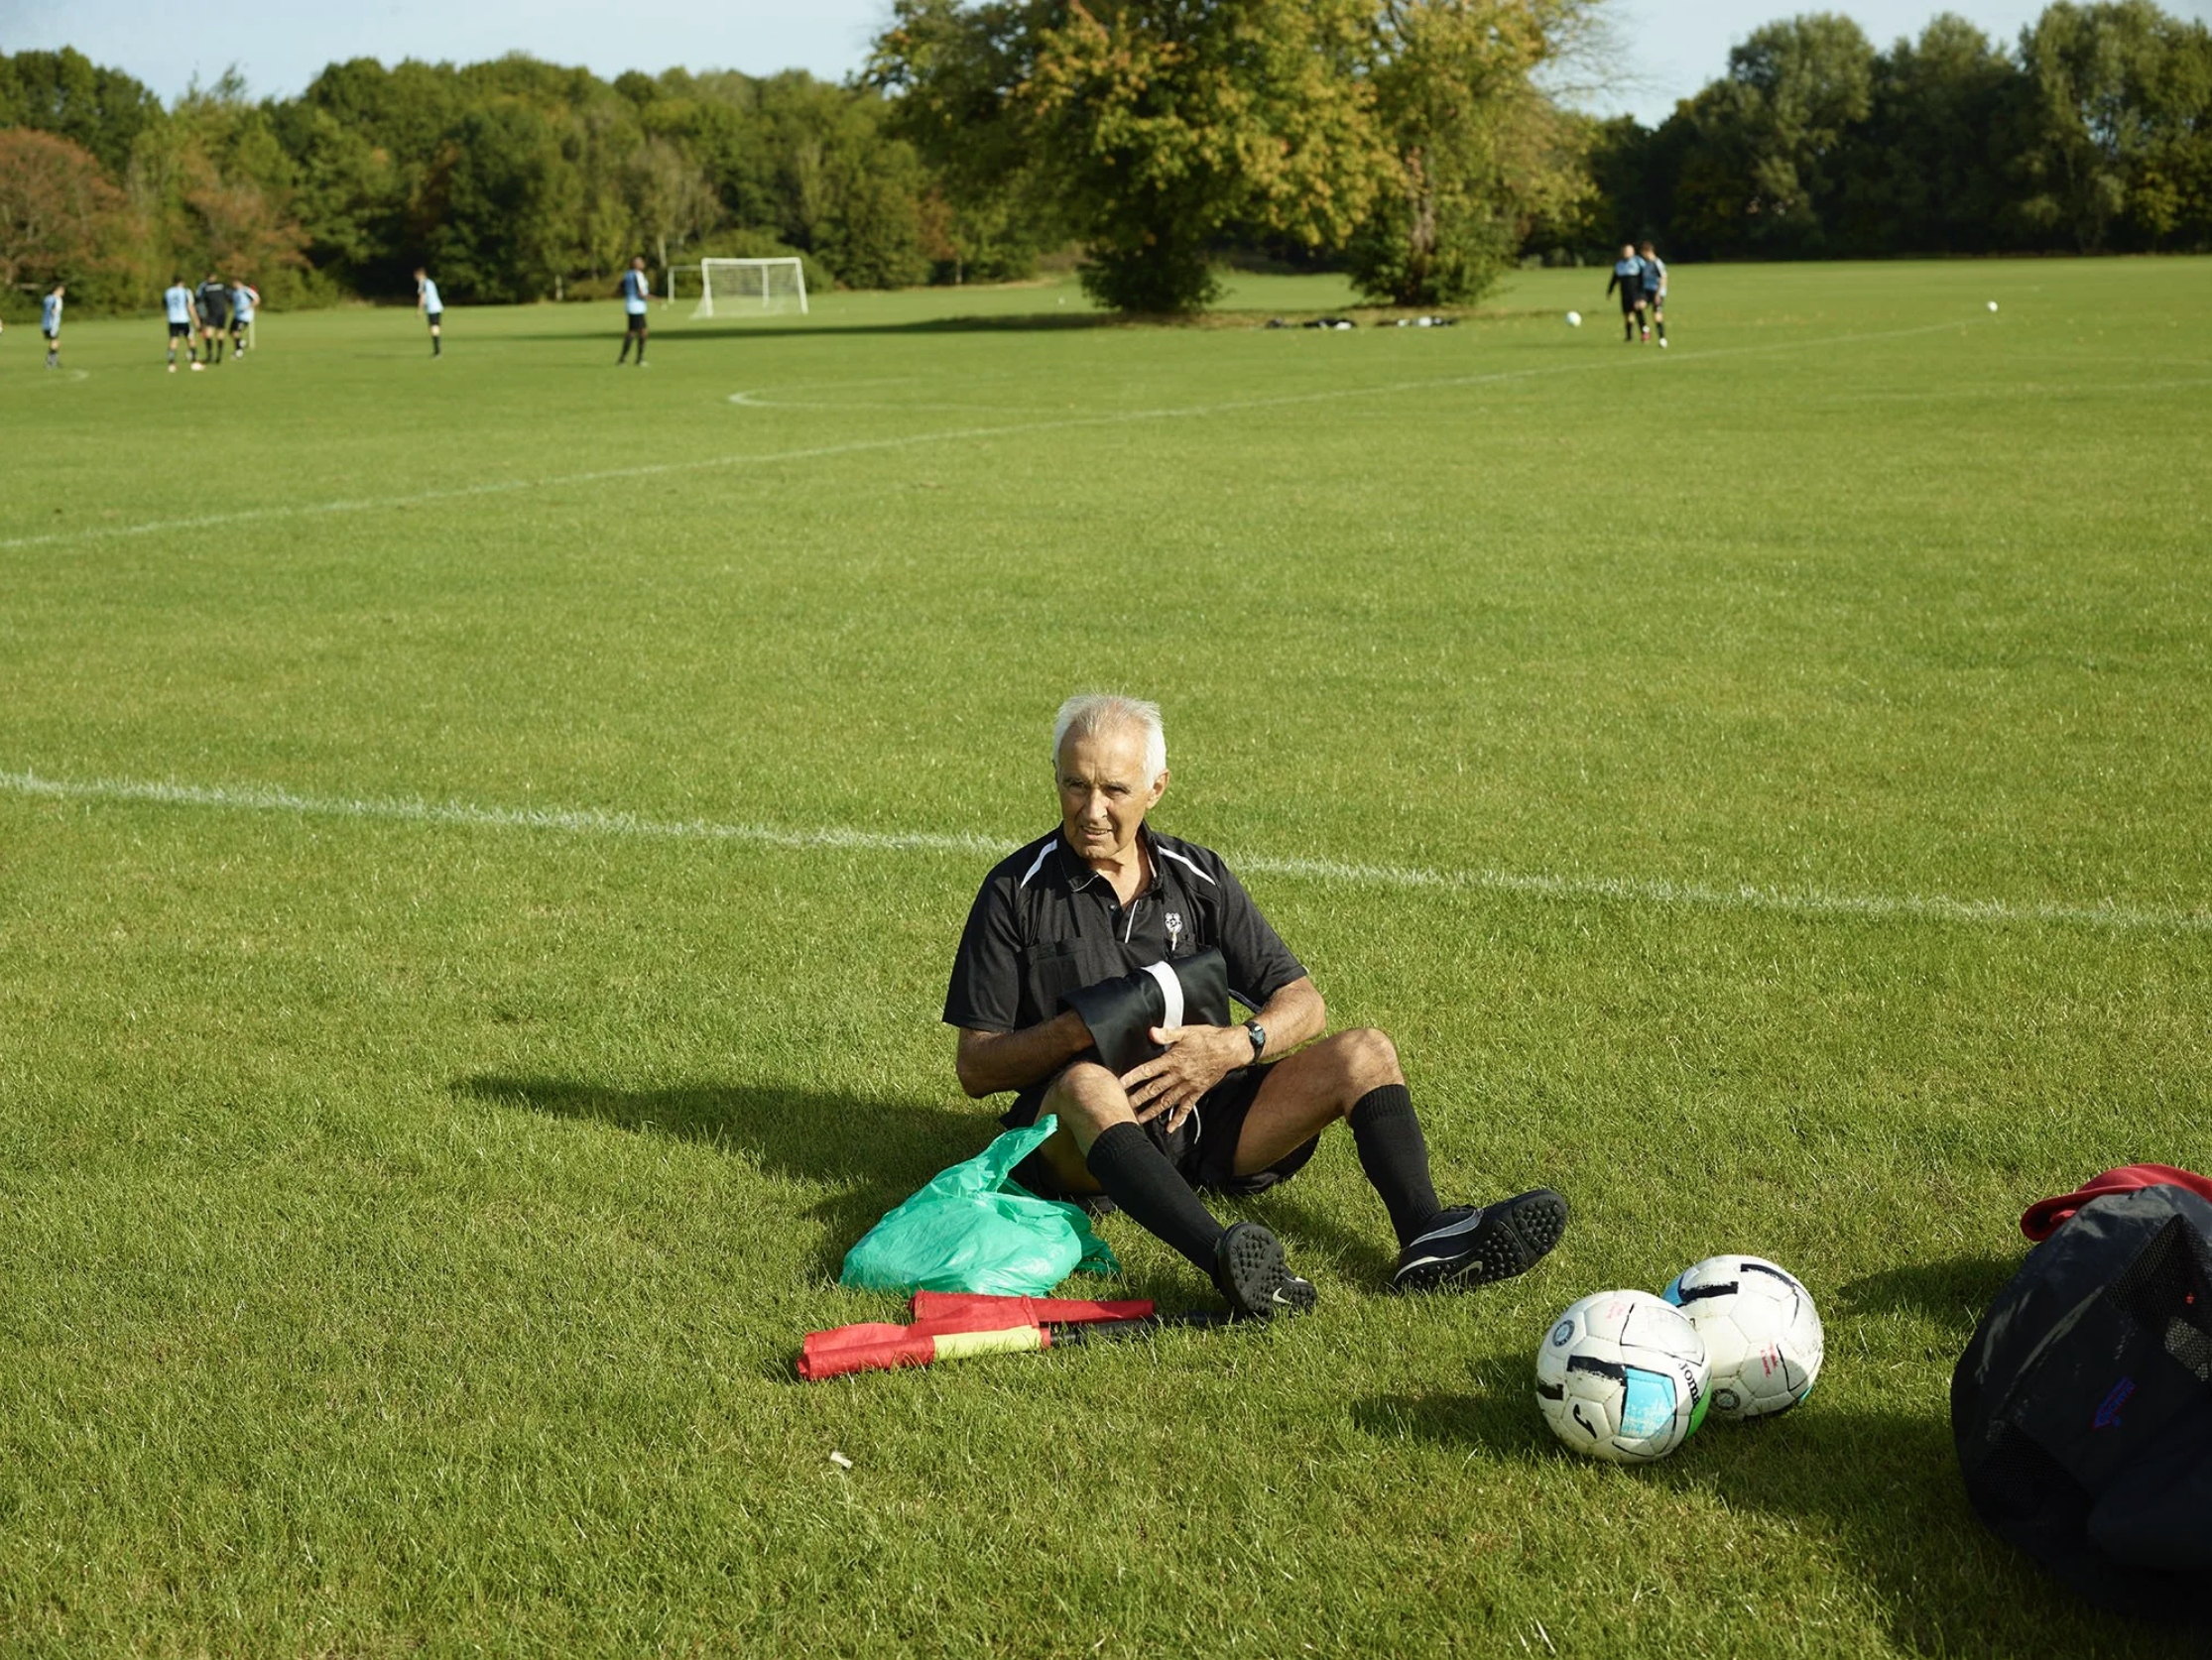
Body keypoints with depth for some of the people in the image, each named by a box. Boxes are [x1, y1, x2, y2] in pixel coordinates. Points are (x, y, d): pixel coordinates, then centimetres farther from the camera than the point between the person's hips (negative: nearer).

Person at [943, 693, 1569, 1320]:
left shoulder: (1198, 876, 10)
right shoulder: (1017, 892, 0)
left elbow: (1302, 1003, 8)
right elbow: (975, 1067, -3)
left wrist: (1234, 1047, -14)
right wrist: (1084, 1029, -20)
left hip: (1201, 1115, 4)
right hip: (1078, 1137, -4)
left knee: (1364, 1054, -10)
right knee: (1087, 1084, -38)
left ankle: (1427, 1238, -32)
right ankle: (1225, 1260, -60)